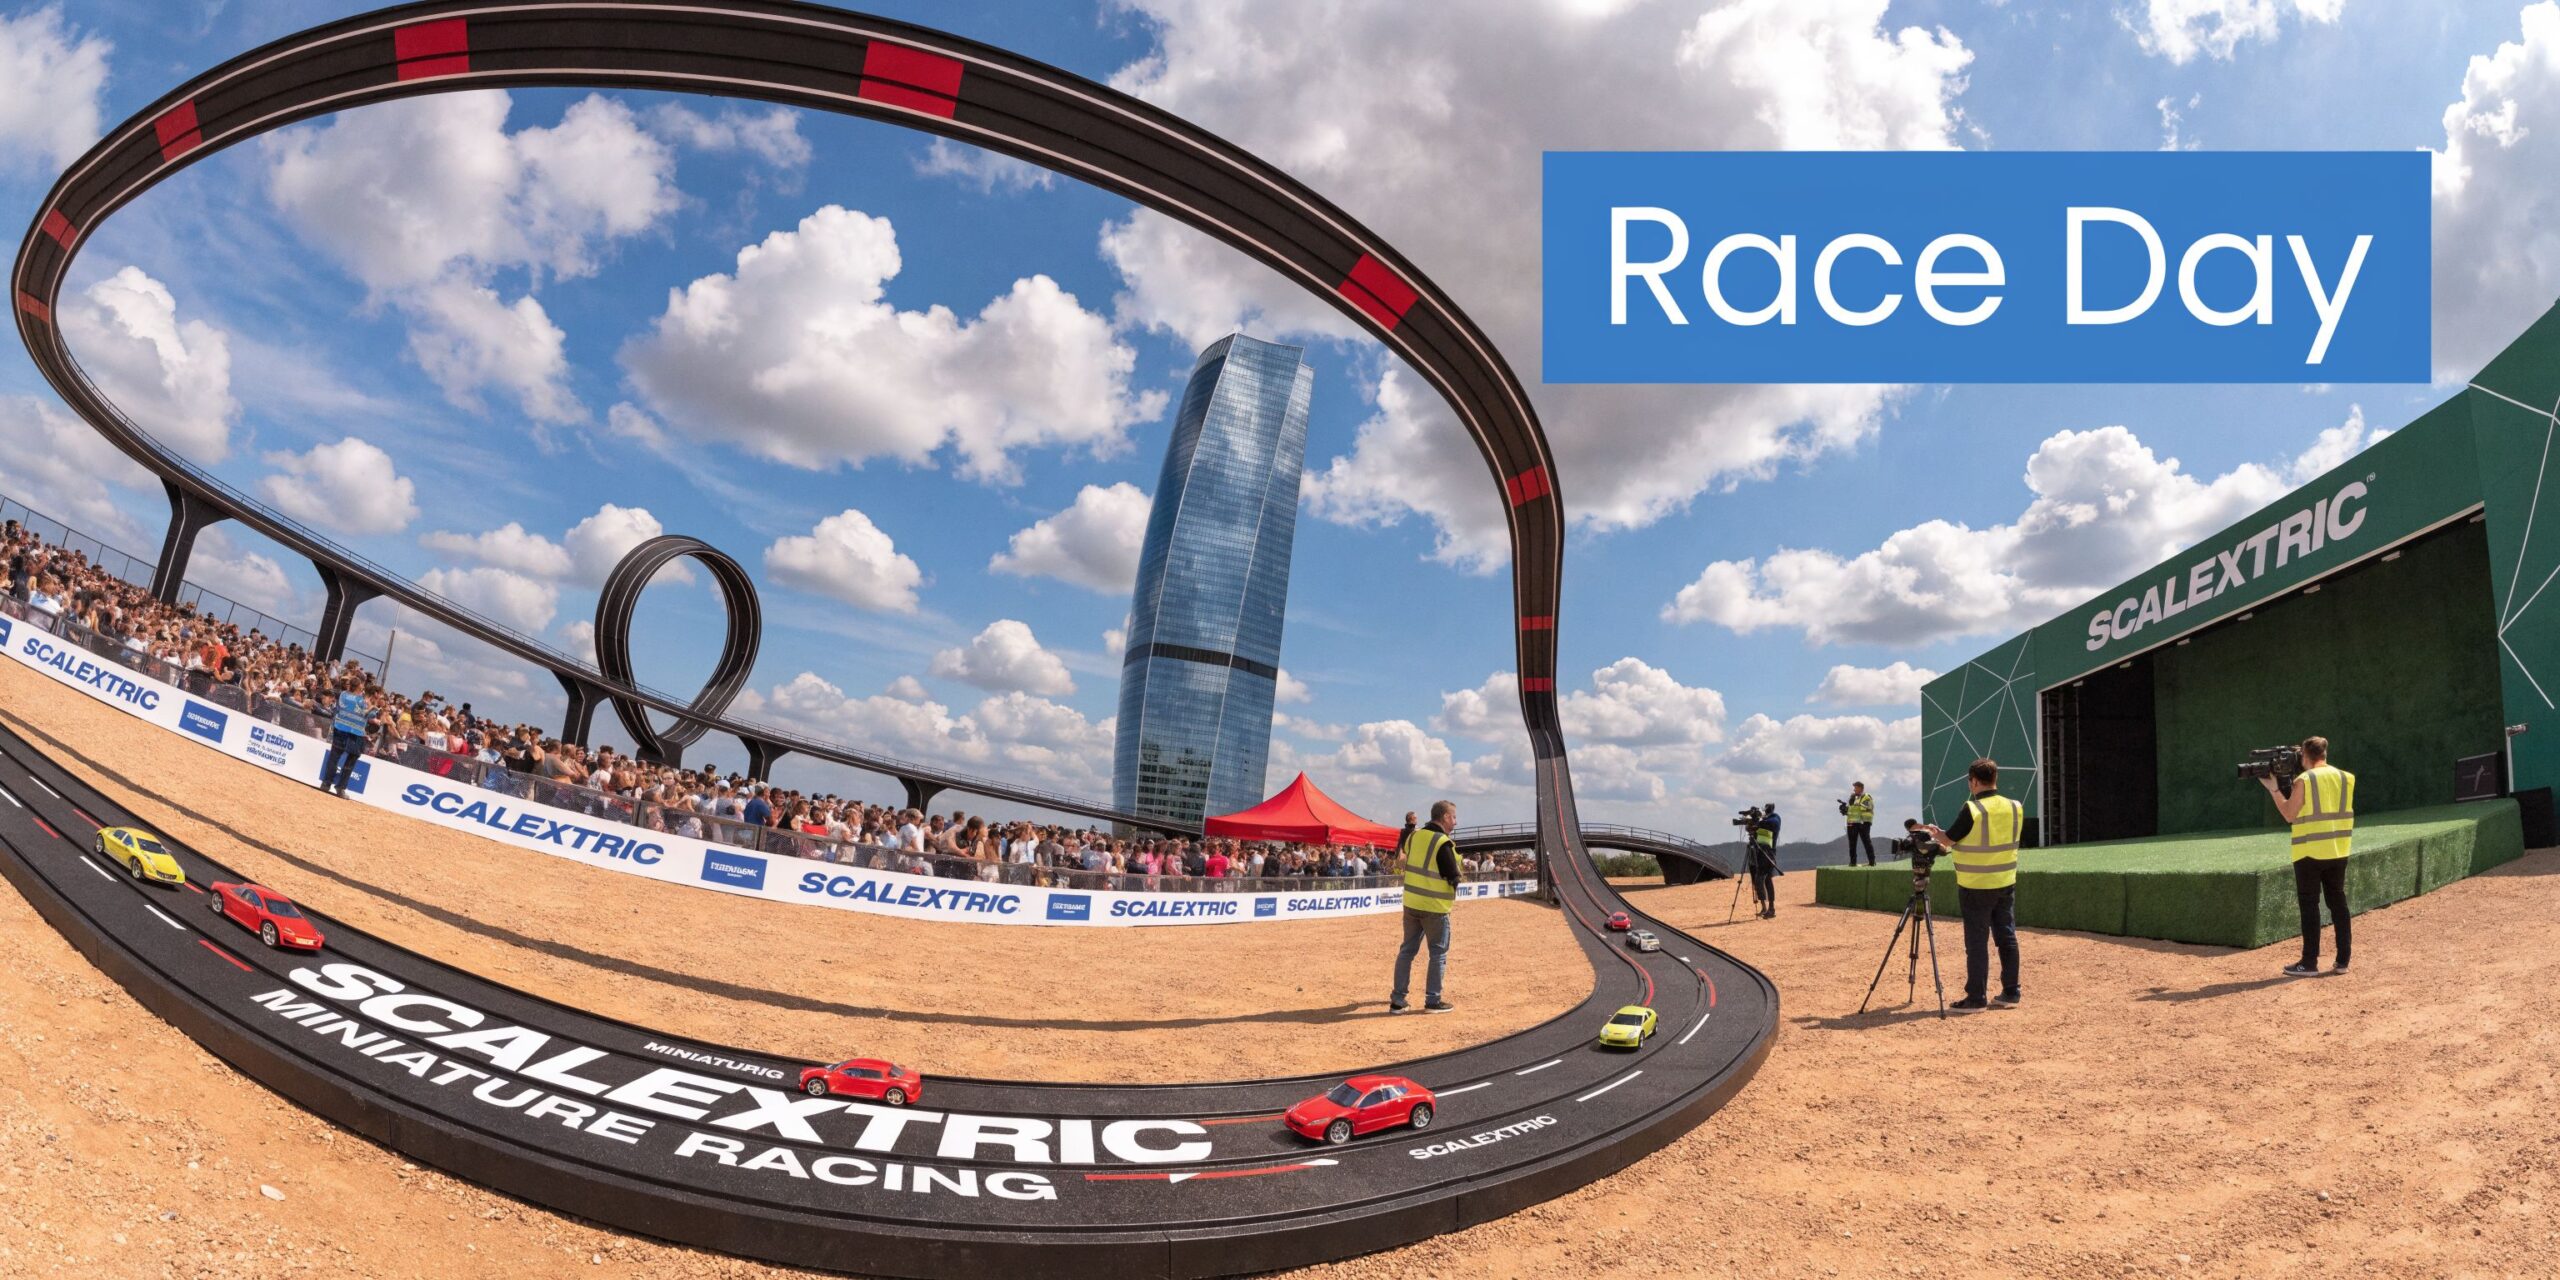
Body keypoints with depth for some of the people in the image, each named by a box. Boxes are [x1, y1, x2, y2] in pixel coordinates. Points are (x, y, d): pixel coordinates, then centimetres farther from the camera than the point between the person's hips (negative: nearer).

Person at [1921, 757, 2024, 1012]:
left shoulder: (1972, 810, -17)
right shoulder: (2016, 808, 0)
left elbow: (1948, 839, -8)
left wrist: (1934, 832, 14)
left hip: (1976, 888, -5)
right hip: (2006, 884, 5)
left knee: (1977, 942, 0)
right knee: (2007, 938, 13)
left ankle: (1976, 998, 4)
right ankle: (2011, 993, 19)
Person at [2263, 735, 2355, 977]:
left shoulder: (2304, 781, -11)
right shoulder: (2345, 778, 5)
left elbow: (2290, 814, -8)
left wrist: (2273, 789, 0)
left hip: (2310, 851, -5)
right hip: (2338, 851, 5)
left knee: (2309, 905, 0)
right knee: (2338, 902, 13)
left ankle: (2309, 962, 1)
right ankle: (2343, 960, 16)